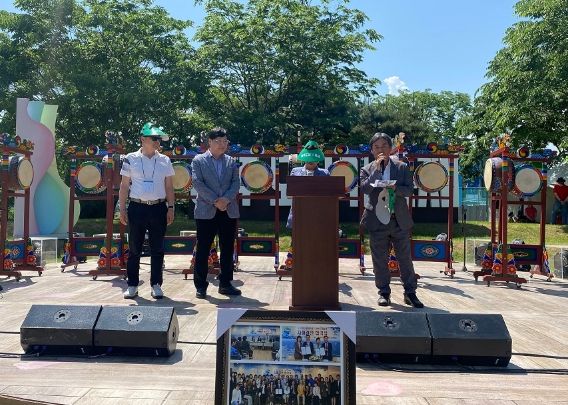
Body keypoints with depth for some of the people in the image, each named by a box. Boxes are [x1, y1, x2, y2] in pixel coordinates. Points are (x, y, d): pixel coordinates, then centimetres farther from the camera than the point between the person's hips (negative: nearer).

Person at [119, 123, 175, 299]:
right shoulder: (131, 159, 2)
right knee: (134, 248, 5)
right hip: (137, 208, -1)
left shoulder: (165, 160, 7)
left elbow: (169, 187, 9)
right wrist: (122, 209, -1)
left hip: (159, 208, 1)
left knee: (157, 249, 5)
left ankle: (156, 284, 14)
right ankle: (132, 285, 16)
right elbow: (124, 186, 4)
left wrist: (171, 208, 1)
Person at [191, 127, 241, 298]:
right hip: (206, 211, -3)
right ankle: (200, 286, 10)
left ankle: (225, 284, 18)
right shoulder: (198, 160, 3)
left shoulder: (231, 162, 13)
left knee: (227, 249, 7)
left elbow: (236, 183, 4)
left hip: (229, 211, 4)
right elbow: (197, 183, -7)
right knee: (202, 250, 1)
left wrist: (226, 199, -13)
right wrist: (215, 200, -14)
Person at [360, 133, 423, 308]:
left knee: (405, 258, 6)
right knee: (380, 260, 6)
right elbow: (365, 189, -13)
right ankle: (384, 293, 18)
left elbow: (409, 190, 0)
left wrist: (395, 188, -19)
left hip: (400, 220, 1)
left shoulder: (402, 167, 6)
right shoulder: (367, 170, 4)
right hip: (377, 221, 0)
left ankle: (410, 293, 17)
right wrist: (377, 168, -16)